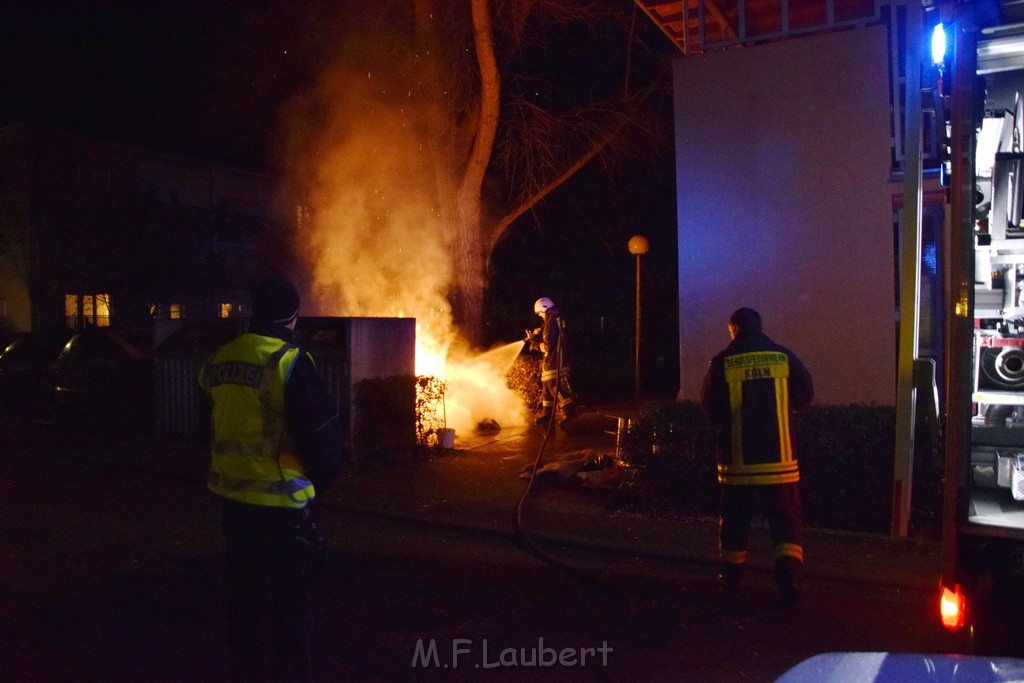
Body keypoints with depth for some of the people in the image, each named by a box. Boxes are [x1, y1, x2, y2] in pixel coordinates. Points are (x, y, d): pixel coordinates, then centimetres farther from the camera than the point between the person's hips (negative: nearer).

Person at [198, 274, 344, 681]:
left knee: (243, 597, 20)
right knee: (288, 605, 5)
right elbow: (323, 432, -16)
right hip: (281, 501, -7)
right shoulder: (290, 362, -17)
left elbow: (219, 427, 14)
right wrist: (319, 479, 1)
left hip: (232, 497, 7)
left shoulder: (219, 361, 3)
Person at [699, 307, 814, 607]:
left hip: (738, 458, 0)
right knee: (786, 520, 7)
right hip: (779, 457, 1)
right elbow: (805, 396, 7)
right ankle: (788, 576, -6)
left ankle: (732, 574, 27)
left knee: (735, 519, 14)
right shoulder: (784, 357, -2)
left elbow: (710, 407, -1)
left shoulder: (723, 362, -6)